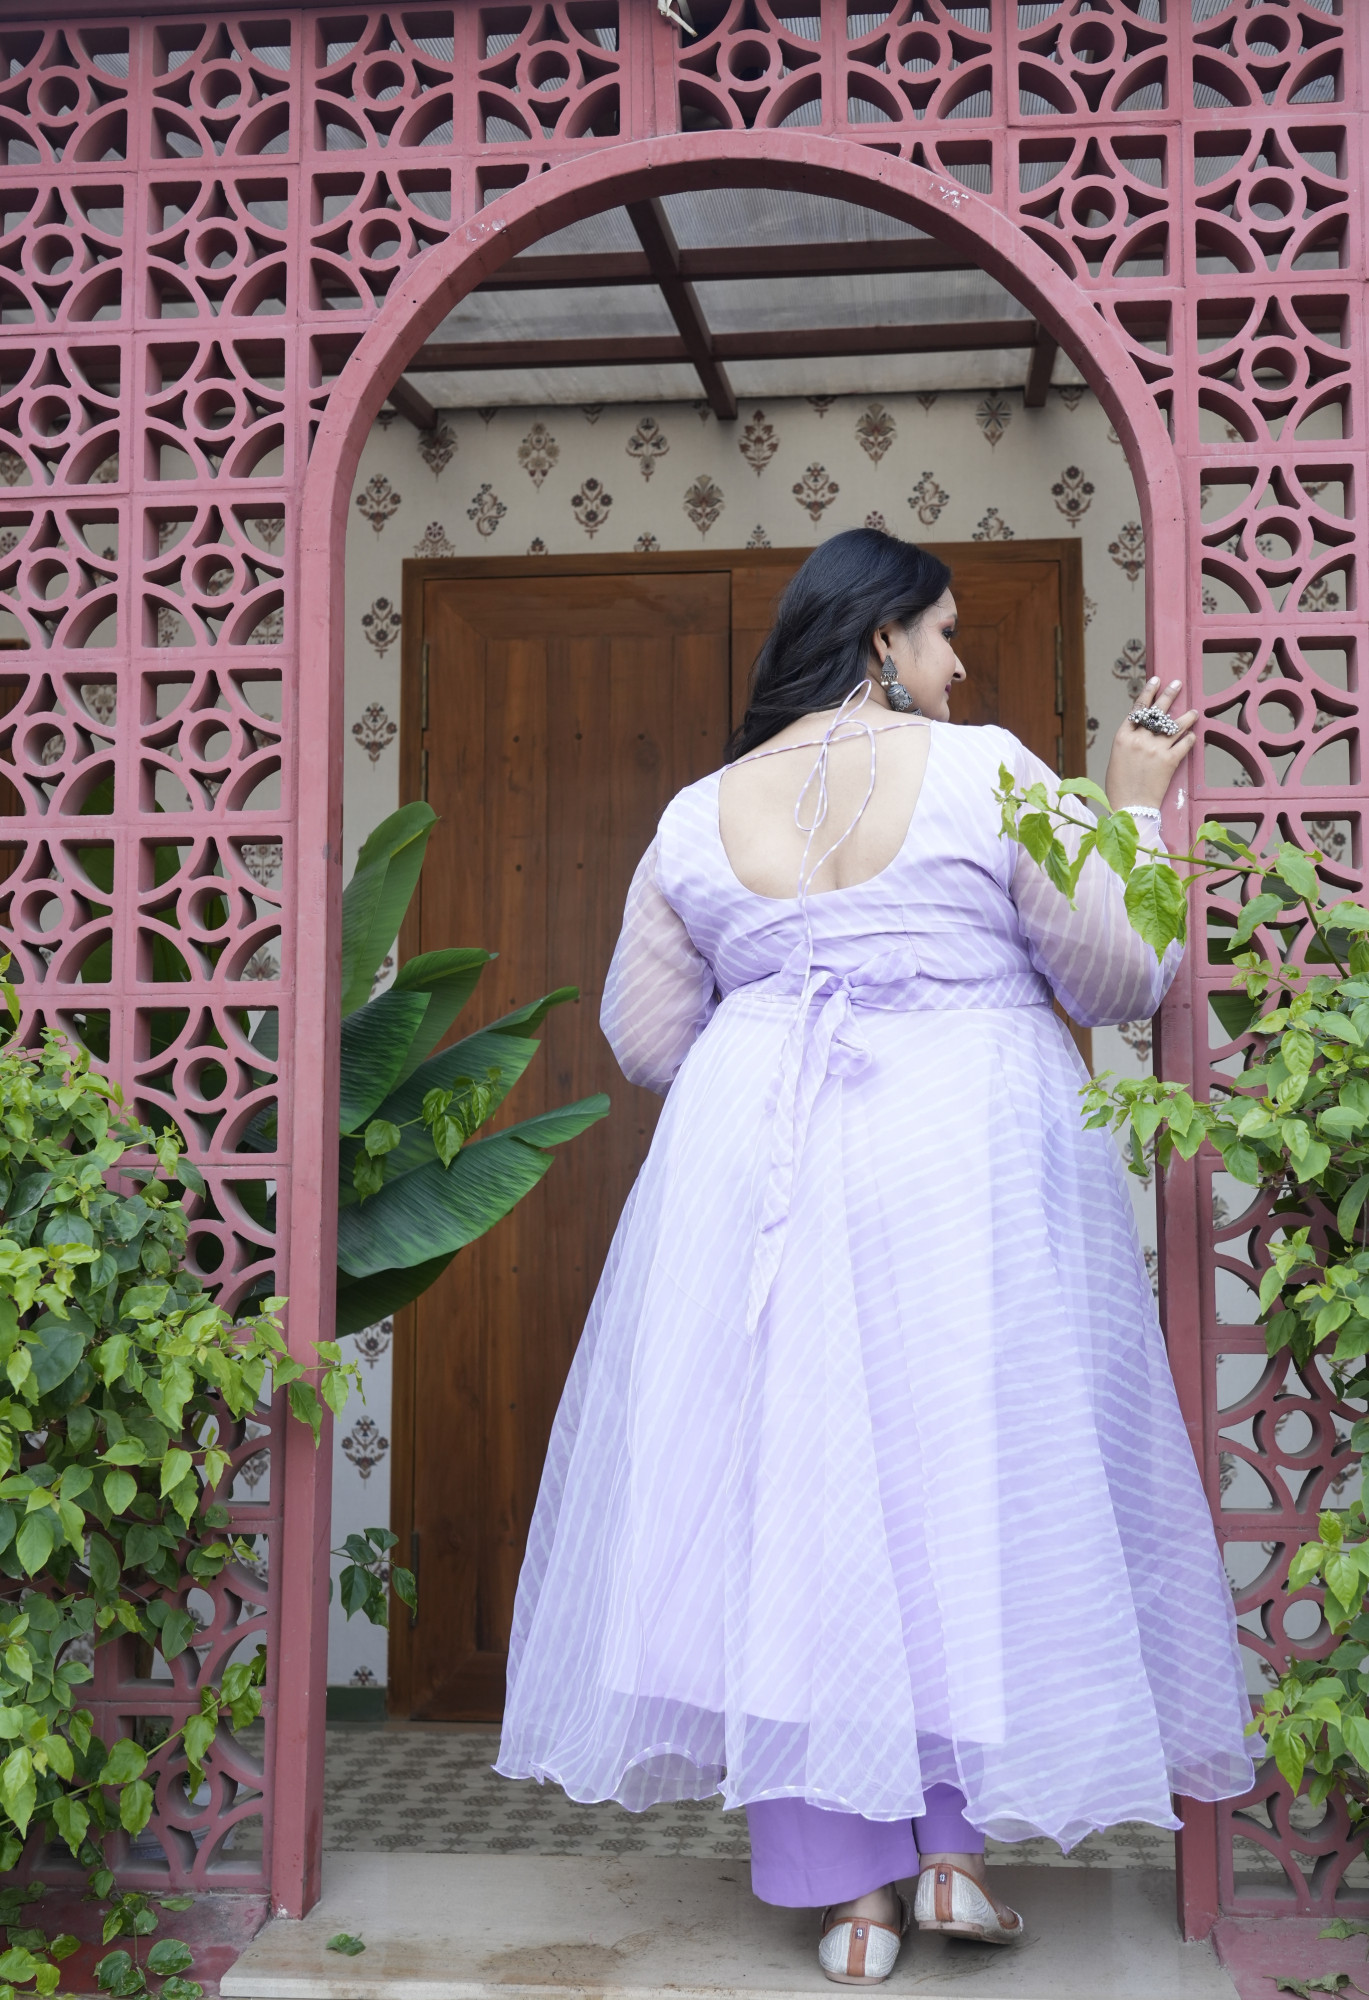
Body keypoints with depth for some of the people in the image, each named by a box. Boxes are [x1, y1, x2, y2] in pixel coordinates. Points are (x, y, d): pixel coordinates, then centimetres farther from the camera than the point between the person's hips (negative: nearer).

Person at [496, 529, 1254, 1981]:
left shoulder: (698, 816, 6)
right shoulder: (985, 772, -4)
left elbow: (642, 1038, 9)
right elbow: (1120, 979, -1)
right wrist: (1137, 807, 11)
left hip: (761, 1169, 3)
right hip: (969, 1163, -2)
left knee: (794, 1498, 6)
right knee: (980, 1484, 10)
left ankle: (848, 1890, 11)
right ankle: (956, 1847, 11)